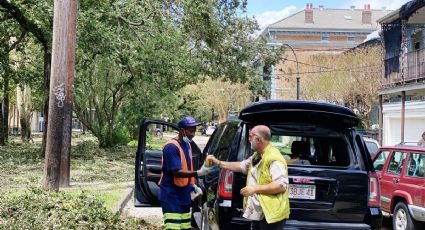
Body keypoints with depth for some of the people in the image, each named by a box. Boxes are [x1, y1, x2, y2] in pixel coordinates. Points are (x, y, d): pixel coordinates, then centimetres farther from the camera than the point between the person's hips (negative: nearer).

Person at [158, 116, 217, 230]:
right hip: (171, 196, -8)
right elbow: (176, 172, -23)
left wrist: (192, 185, 12)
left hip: (184, 195, 8)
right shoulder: (171, 147, -16)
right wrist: (198, 173, -32)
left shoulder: (187, 145, 12)